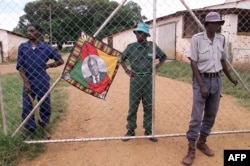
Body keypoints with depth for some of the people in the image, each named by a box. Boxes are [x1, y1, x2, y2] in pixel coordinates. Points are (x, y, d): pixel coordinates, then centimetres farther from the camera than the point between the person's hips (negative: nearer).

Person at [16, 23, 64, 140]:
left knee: (45, 107, 8)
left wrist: (47, 66, -1)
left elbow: (60, 61, 4)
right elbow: (20, 66, -2)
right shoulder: (22, 47, 0)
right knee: (27, 108, 4)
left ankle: (43, 128, 31)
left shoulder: (46, 47, -3)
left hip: (43, 83, -1)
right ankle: (31, 131, 23)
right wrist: (26, 82, -13)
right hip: (28, 83, 1)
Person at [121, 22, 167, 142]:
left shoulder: (153, 46, -1)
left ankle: (148, 131, 21)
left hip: (148, 80, 1)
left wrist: (156, 68, 2)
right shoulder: (131, 47, -3)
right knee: (133, 106, 5)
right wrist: (126, 70, -1)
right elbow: (122, 59, 11)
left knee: (148, 106, 8)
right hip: (135, 79, -1)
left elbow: (164, 57, 13)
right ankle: (130, 130, 19)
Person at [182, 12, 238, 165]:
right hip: (201, 79, -5)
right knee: (197, 116, -6)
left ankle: (202, 142, 30)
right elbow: (193, 63, -12)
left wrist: (231, 78, 26)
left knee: (211, 115, 12)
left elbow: (223, 61, 18)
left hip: (217, 80, 6)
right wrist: (202, 85, -16)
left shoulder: (221, 39, 6)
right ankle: (191, 150, 4)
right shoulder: (197, 38, -10)